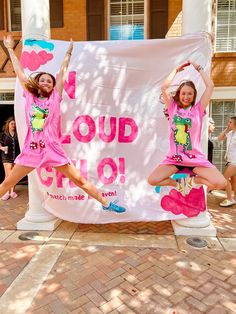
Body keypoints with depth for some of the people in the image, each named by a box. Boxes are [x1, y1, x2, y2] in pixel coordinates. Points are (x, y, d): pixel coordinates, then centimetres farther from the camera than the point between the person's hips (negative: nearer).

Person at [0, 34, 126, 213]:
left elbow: (62, 72, 10)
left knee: (79, 180, 2)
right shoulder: (30, 96, 10)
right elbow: (19, 72, 17)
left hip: (53, 149, -2)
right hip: (31, 150, 2)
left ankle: (106, 204, 13)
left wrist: (69, 52, 15)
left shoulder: (55, 97, 6)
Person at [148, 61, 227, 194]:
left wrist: (198, 68, 6)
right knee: (152, 180, -19)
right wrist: (177, 70, 6)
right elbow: (164, 87, -5)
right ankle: (179, 184, 5)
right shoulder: (173, 108, 5)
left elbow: (210, 86, -3)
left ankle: (191, 180, 6)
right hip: (174, 158, 0)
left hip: (196, 158, 0)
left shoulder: (198, 109, 4)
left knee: (221, 183, -17)